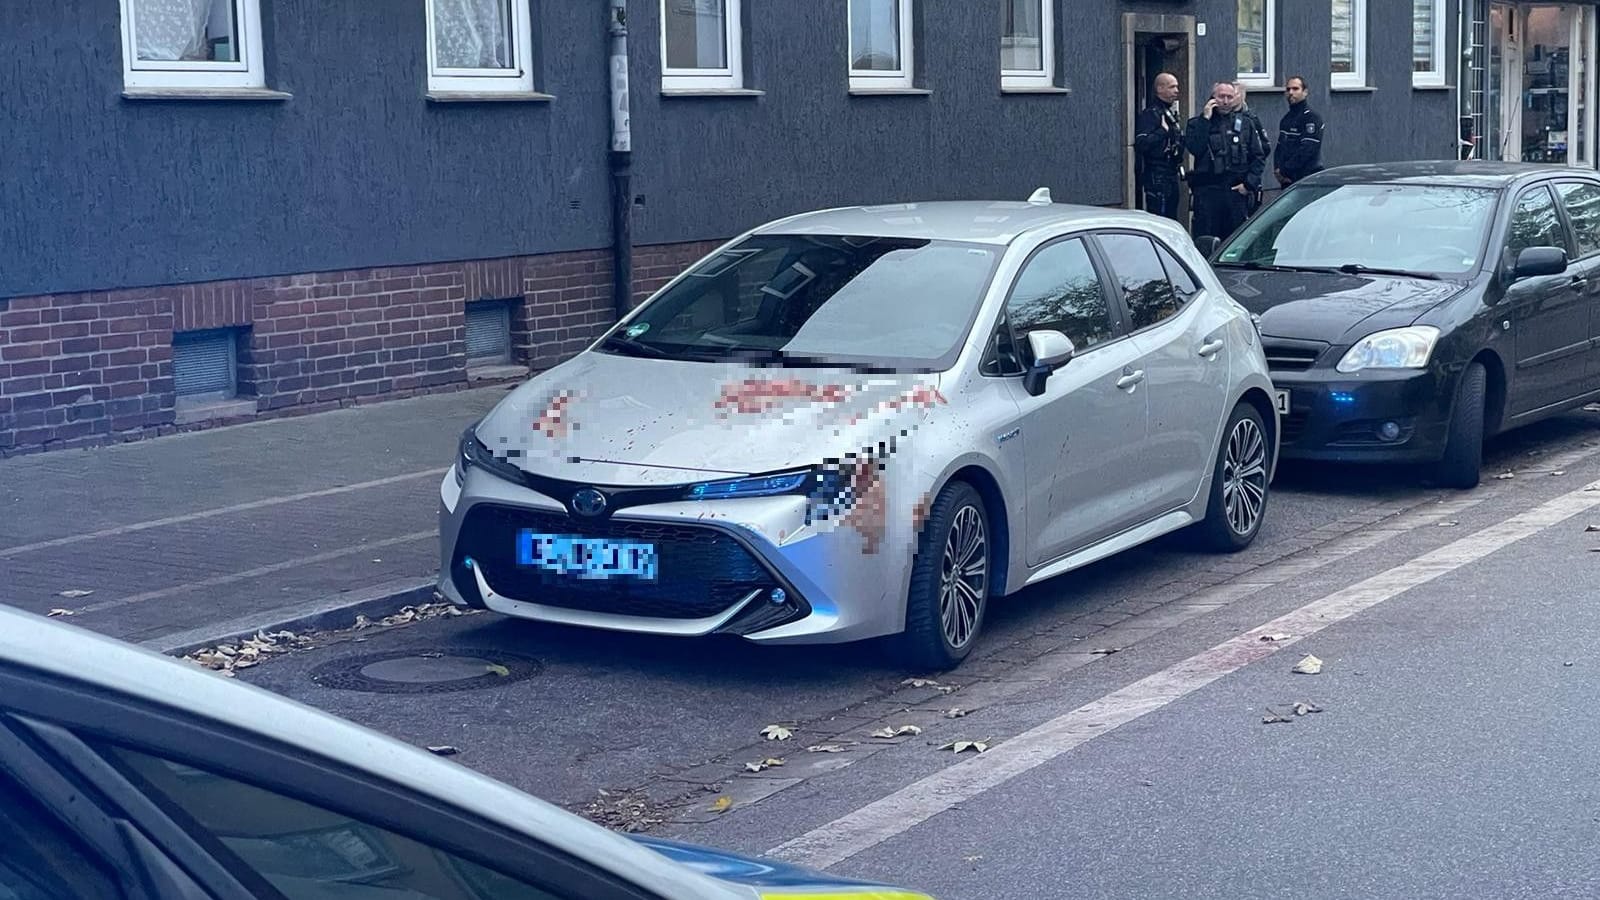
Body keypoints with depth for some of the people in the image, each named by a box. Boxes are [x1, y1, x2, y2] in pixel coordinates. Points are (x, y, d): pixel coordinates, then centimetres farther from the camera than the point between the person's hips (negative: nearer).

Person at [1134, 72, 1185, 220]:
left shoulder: (1172, 112, 17)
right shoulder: (1150, 114, -12)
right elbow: (1141, 144, -24)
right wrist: (1163, 130, -23)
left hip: (1172, 174, 9)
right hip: (1157, 176, -9)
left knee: (1171, 218, 11)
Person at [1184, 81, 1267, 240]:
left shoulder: (1244, 124, 13)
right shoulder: (1197, 124, 6)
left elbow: (1259, 156, 11)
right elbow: (1194, 148, -13)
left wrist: (1249, 183, -1)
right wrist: (1205, 119, -12)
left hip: (1237, 191, 2)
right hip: (1207, 190, -2)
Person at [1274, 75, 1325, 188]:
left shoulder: (1312, 117, -7)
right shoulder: (1286, 119, 19)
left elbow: (1307, 150, -17)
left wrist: (1284, 171, -16)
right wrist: (1277, 169, 1)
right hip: (1287, 181, 8)